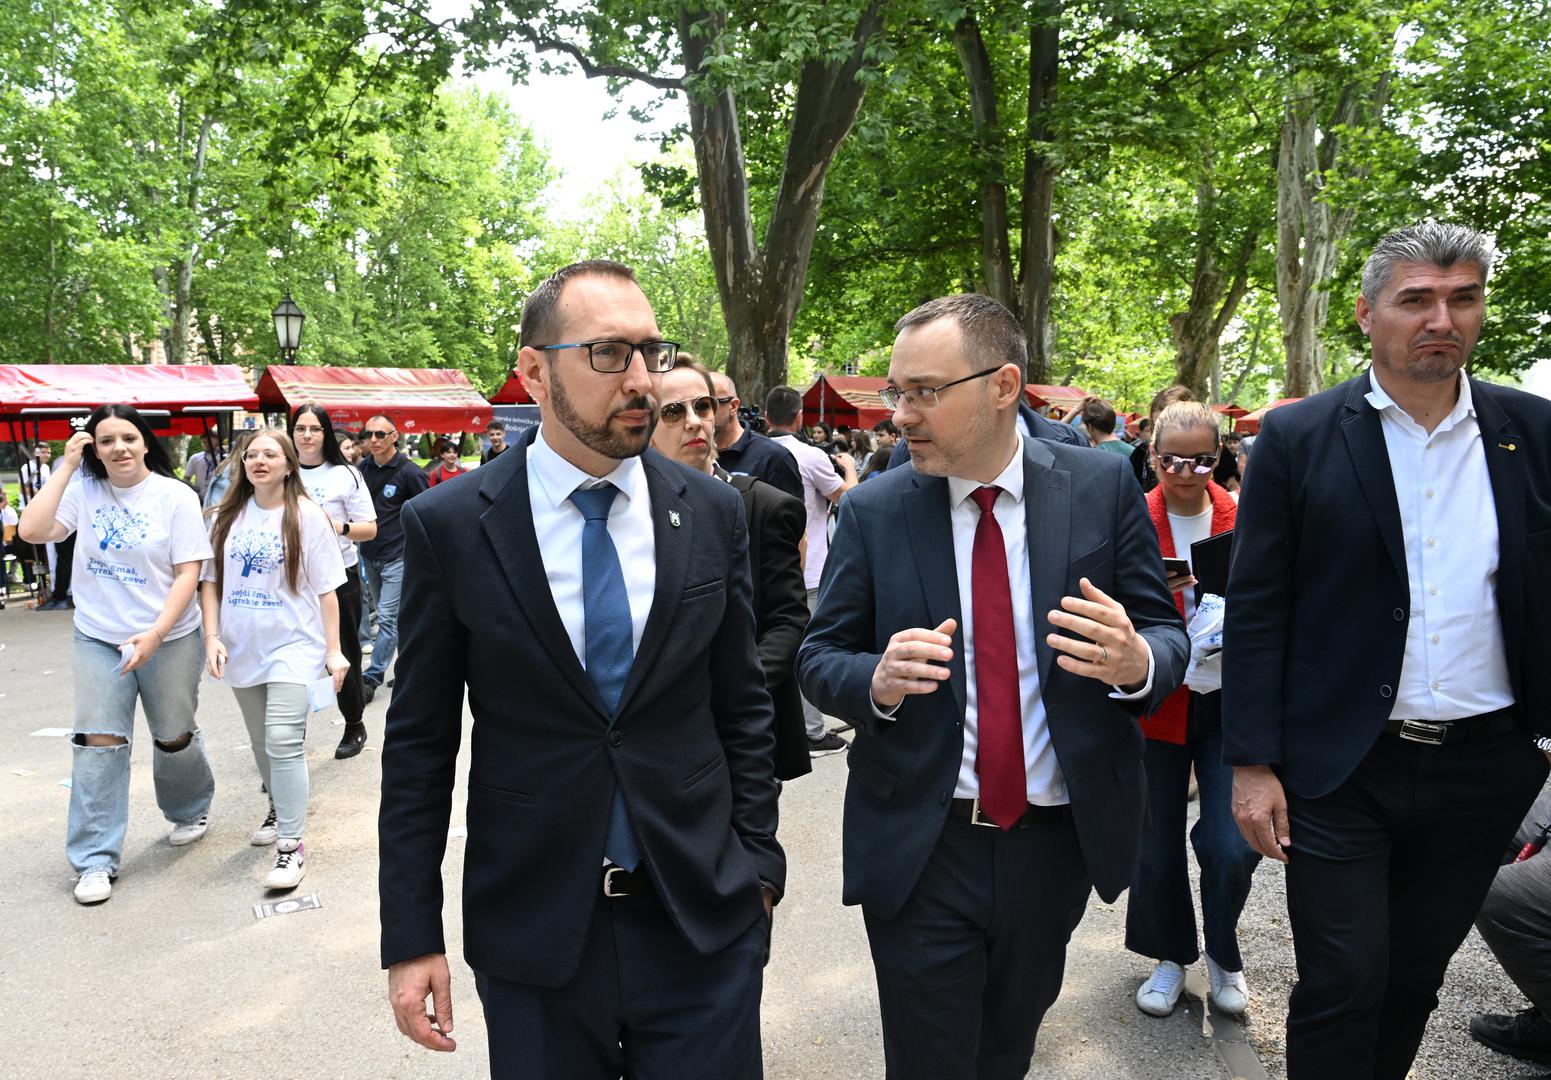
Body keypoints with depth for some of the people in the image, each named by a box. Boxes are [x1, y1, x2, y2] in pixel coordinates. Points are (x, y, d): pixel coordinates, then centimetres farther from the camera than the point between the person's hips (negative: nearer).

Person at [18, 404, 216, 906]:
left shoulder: (175, 496, -9)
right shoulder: (83, 492, -2)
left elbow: (188, 573, -10)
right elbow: (32, 530, -17)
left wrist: (154, 635, -18)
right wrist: (66, 466, -15)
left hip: (168, 639, -1)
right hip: (99, 640, 2)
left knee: (175, 738, 12)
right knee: (98, 743, -2)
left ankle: (190, 811, 40)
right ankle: (96, 859, 8)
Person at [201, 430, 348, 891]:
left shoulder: (307, 516, -4)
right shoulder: (226, 517, 6)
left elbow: (326, 589, -4)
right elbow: (210, 581, 9)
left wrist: (333, 650, -7)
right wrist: (212, 637, -3)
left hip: (292, 645, -5)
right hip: (242, 648, 5)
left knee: (283, 741, -14)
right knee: (262, 742, 16)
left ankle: (291, 844, -8)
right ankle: (280, 808, 38)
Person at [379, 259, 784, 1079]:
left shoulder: (712, 512, -2)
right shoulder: (448, 525, -7)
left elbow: (742, 706, 5)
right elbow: (419, 743, -3)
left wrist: (756, 865, 6)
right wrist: (410, 937, -2)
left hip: (704, 920, 2)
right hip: (532, 930, -1)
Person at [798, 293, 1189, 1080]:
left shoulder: (1102, 487, -5)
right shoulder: (872, 512, -5)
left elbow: (1167, 637, 0)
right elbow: (818, 659, -1)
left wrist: (1136, 661, -24)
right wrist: (878, 680, -23)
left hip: (1058, 840, 2)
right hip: (919, 849, -1)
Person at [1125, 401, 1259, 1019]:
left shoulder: (1241, 518, 0)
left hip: (1230, 701, 1)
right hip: (1156, 702, -1)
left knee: (1233, 847, -5)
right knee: (1158, 844, 9)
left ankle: (1223, 954, 25)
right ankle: (1172, 956, 34)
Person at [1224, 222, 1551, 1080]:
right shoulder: (1296, 439, -6)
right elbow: (1254, 612, -6)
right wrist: (1251, 764, -9)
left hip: (1482, 769, 3)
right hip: (1341, 771, -3)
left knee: (1413, 980, 17)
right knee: (1342, 987, 1)